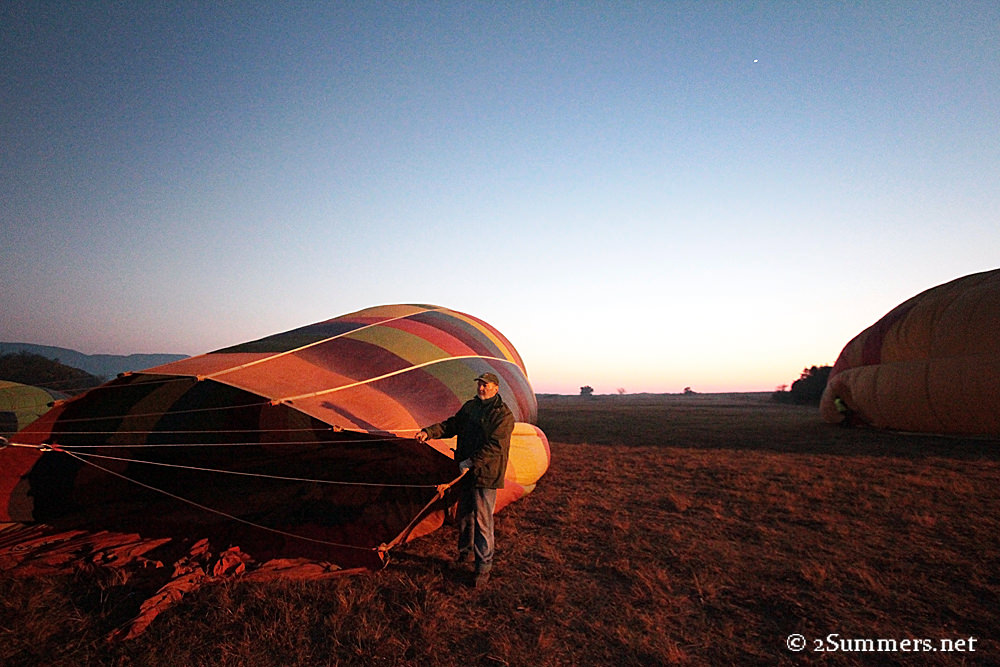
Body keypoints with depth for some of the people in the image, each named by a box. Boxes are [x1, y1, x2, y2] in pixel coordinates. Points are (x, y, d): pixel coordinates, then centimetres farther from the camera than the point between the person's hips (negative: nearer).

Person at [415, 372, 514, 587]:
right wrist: (428, 432, -1)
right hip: (465, 472, 7)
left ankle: (483, 567, 12)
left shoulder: (503, 414, -14)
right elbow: (451, 425, 13)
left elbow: (495, 446, -20)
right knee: (464, 515, 20)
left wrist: (471, 462, -21)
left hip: (486, 474, -7)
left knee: (482, 521, -2)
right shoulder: (470, 406, 8)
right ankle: (465, 552, 41)